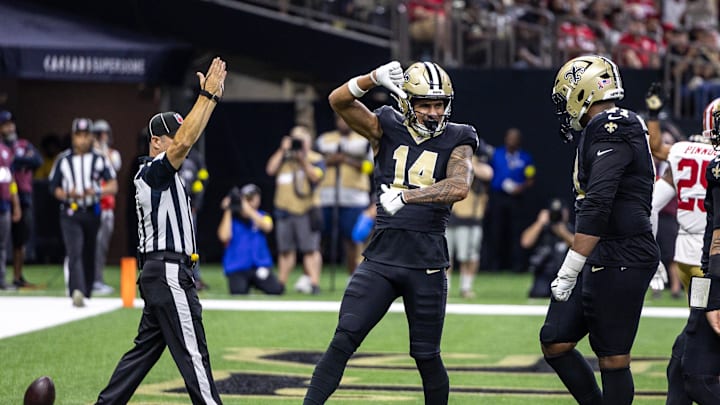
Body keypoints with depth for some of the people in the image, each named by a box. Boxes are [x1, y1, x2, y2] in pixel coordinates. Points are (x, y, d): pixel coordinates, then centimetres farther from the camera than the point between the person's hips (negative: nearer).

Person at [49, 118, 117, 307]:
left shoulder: (99, 159, 4)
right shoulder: (63, 160, 5)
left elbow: (113, 186, -1)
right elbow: (53, 188, 9)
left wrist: (97, 191, -21)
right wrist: (67, 194, -12)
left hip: (92, 212, 2)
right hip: (70, 214, -2)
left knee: (89, 254, 9)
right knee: (74, 252, -17)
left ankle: (86, 292, 21)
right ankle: (77, 292, -31)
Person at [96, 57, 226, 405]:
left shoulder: (161, 173, 16)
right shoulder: (152, 171, -12)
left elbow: (186, 136, 18)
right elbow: (183, 143, -27)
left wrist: (211, 97, 11)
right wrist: (207, 95, -25)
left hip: (158, 275, 10)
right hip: (169, 274, -10)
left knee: (146, 348, 13)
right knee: (192, 353, -10)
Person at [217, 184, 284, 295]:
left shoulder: (262, 216, 10)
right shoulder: (232, 218, 5)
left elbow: (267, 227, -14)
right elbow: (224, 237, -13)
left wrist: (248, 210, -17)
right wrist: (228, 212, -8)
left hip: (260, 266, 1)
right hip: (237, 269, -1)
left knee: (276, 289, -22)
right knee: (239, 293, -27)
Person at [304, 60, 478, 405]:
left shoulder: (456, 141, 2)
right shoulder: (386, 129, 5)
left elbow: (459, 187, -16)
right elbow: (339, 101, -7)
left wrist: (405, 197, -24)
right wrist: (374, 79, -23)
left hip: (427, 264, -1)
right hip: (381, 257, 1)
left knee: (426, 356, 7)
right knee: (343, 340, -9)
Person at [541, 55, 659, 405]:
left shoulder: (610, 131, -16)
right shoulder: (602, 131, 15)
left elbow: (596, 208, -24)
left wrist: (569, 271, -25)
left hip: (621, 261, -10)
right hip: (601, 259, 10)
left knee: (613, 358, -3)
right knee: (555, 343, 9)